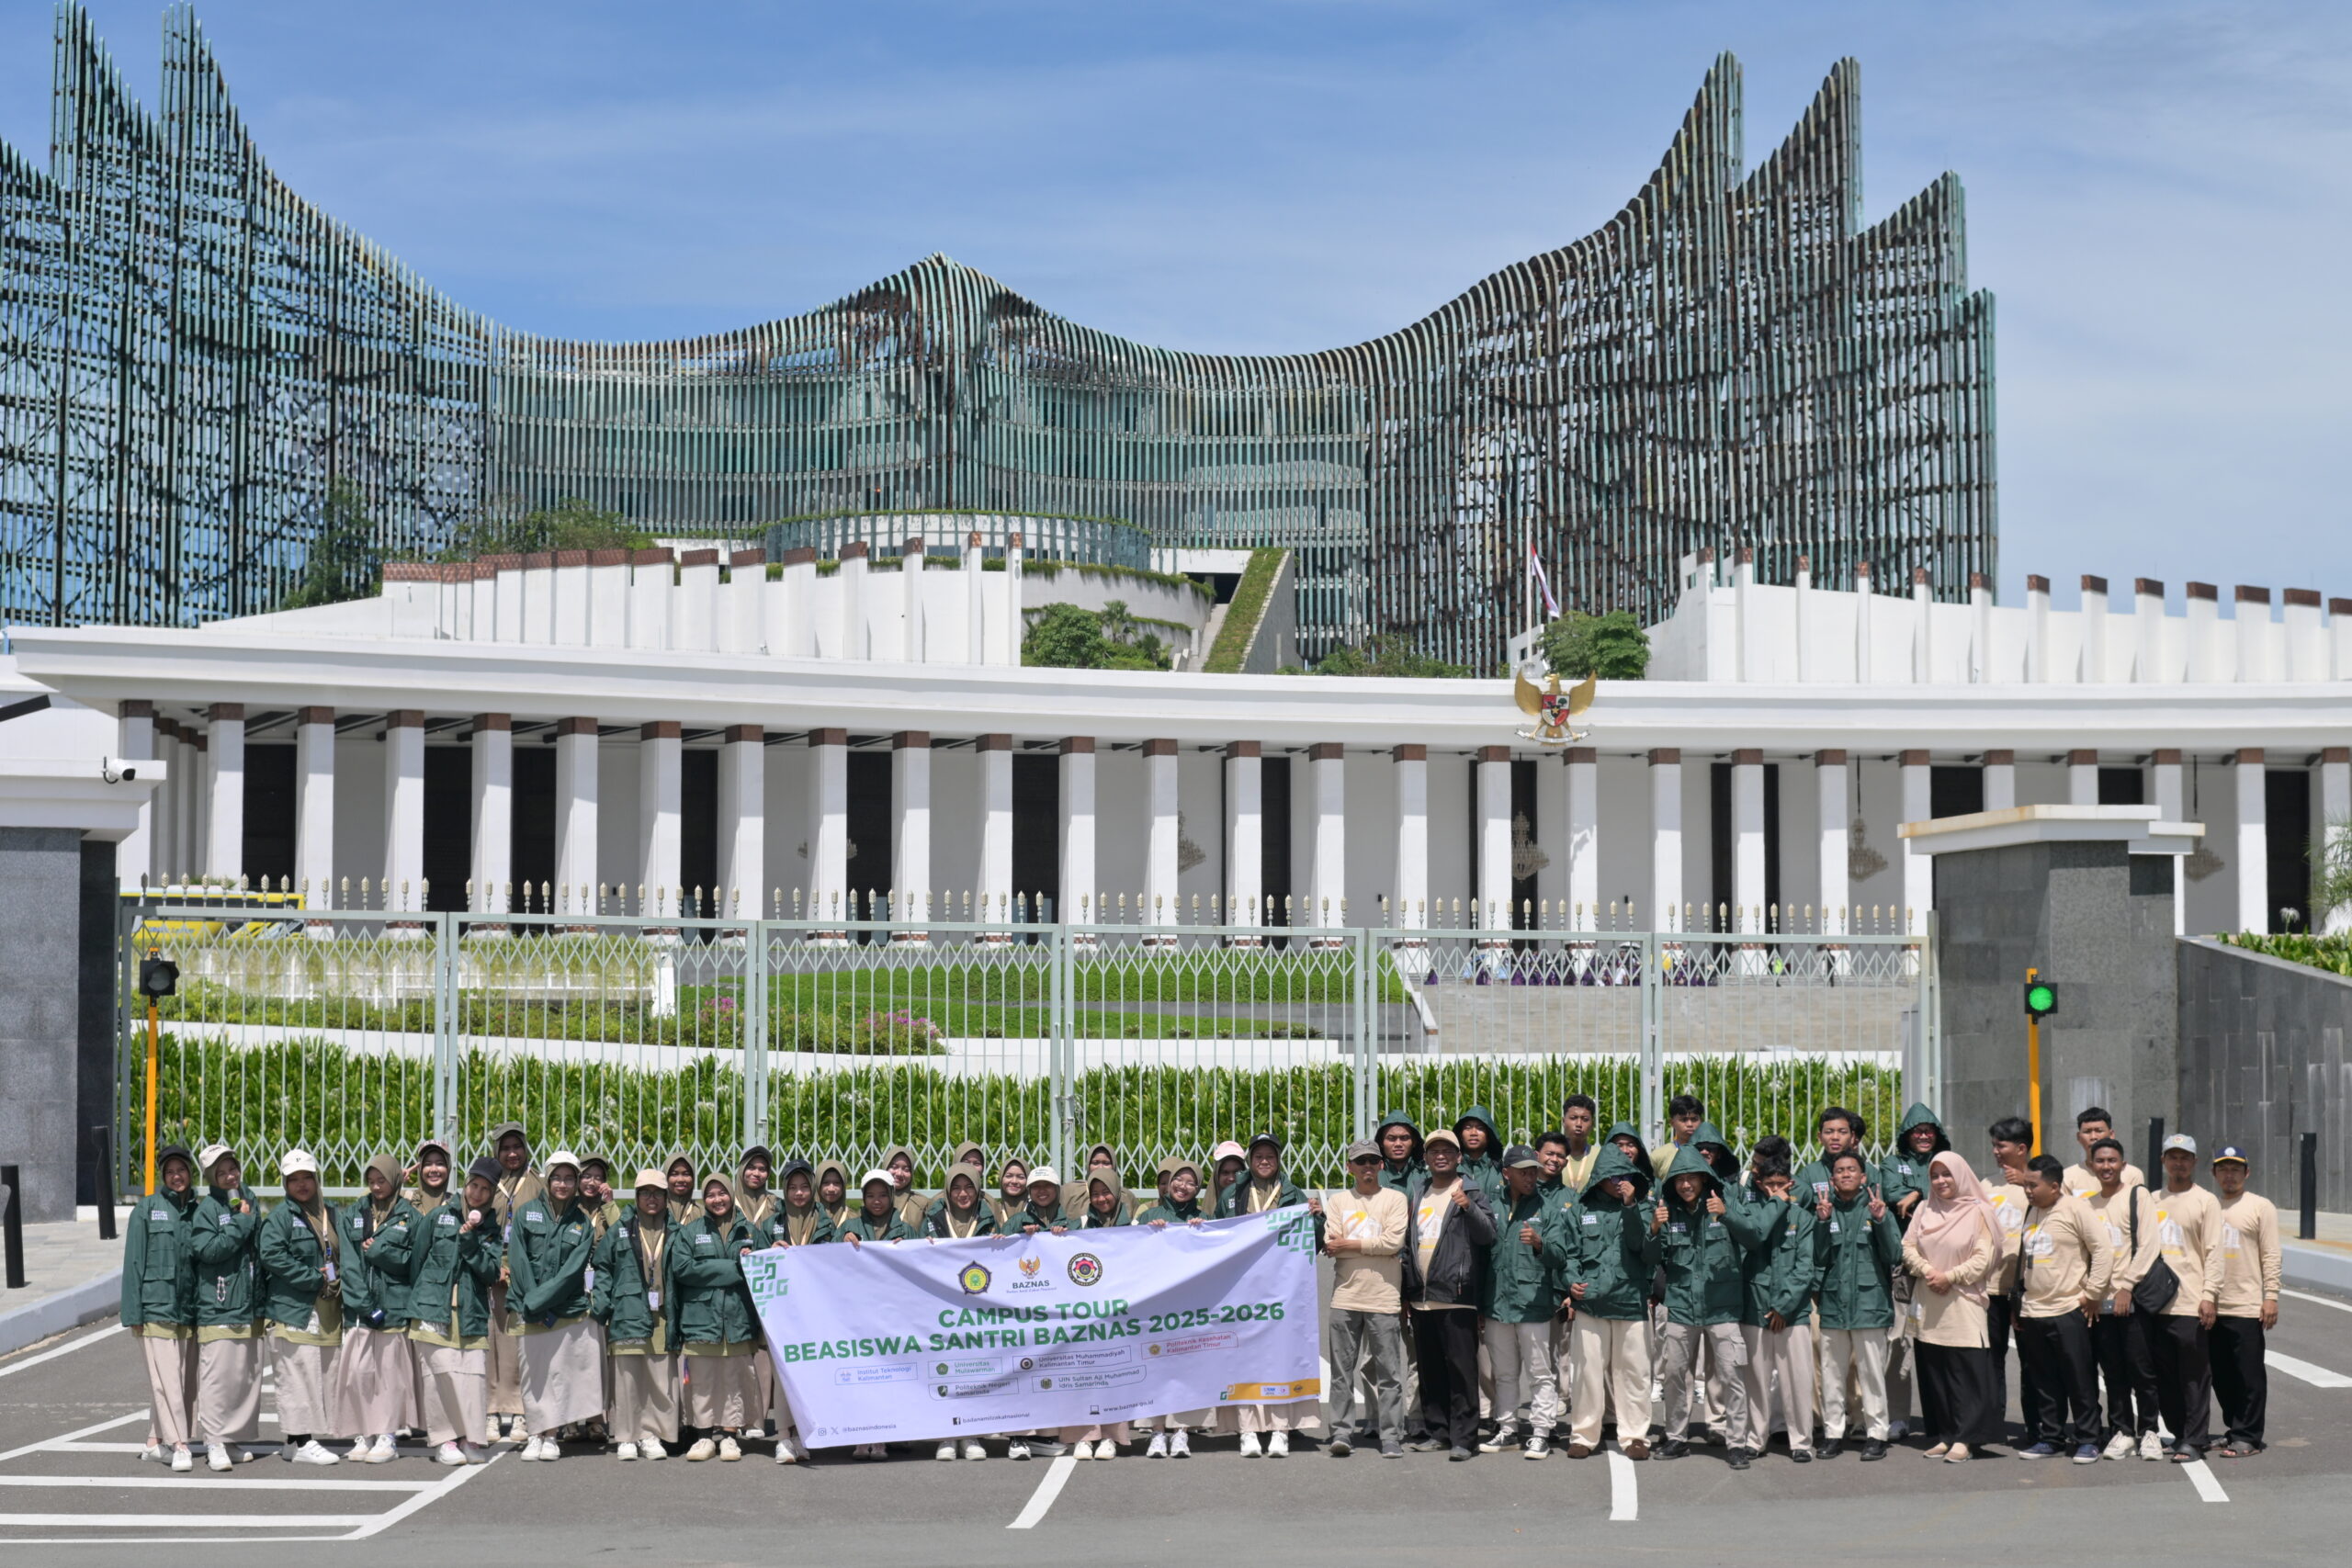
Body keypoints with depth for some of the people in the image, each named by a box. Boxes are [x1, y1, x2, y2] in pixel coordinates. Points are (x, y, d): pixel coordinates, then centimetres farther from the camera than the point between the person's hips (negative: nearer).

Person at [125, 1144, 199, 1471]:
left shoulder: (197, 1210, 11)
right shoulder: (147, 1209, 2)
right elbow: (134, 1262, 0)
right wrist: (133, 1313, -5)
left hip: (189, 1310, 4)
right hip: (157, 1308, -4)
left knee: (184, 1379, 7)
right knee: (166, 1378, -11)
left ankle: (156, 1441, 17)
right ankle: (179, 1445, -14)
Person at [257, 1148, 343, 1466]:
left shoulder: (330, 1214, 16)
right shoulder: (280, 1216, -5)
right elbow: (271, 1255, -17)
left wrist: (336, 1279, 2)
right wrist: (314, 1279, -16)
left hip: (327, 1310, 8)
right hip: (293, 1309, -8)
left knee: (322, 1376, 9)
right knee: (297, 1375, -9)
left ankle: (292, 1438, 17)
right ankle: (299, 1442, -9)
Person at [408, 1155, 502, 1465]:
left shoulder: (491, 1228, 13)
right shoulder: (437, 1216, 8)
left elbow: (491, 1273, 1)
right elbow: (417, 1261, 12)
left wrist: (470, 1241, -9)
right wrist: (416, 1299, 11)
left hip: (472, 1314, 2)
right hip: (433, 1311, -2)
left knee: (474, 1374, -6)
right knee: (441, 1373, -9)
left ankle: (470, 1438, 4)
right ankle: (443, 1440, 0)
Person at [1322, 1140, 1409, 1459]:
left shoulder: (1395, 1199, 5)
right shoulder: (1337, 1201, 11)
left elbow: (1394, 1241, -8)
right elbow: (1331, 1246, 0)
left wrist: (1350, 1244, -6)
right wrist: (1374, 1247, -8)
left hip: (1383, 1298, -2)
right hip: (1345, 1297, 2)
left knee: (1389, 1373, -1)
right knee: (1341, 1370, 1)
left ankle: (1391, 1437, 3)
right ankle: (1341, 1434, 4)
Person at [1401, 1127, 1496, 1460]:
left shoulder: (1472, 1193, 1)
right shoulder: (1415, 1193, 17)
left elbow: (1488, 1234, -12)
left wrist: (1469, 1208, -29)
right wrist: (1406, 1290, 16)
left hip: (1456, 1296, -6)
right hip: (1421, 1297, 6)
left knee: (1461, 1369, -6)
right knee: (1430, 1370, 11)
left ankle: (1463, 1438, -5)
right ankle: (1436, 1431, 19)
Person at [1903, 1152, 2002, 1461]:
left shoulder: (1977, 1212, -1)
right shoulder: (1924, 1210, 12)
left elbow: (1984, 1257, -6)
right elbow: (1908, 1246, 9)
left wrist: (1949, 1277, -11)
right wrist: (1927, 1271, -8)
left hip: (1963, 1303, -5)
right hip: (1929, 1306, 5)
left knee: (1965, 1371, -8)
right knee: (1933, 1372, 5)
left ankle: (1965, 1439, -6)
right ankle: (1942, 1436, 11)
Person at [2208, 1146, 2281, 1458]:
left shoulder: (2261, 1207, 0)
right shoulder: (2208, 1207, 15)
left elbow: (2271, 1255, -4)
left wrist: (2271, 1296, -12)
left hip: (2248, 1307, -5)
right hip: (2213, 1308, 6)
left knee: (2249, 1376, -5)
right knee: (2221, 1376, 9)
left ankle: (2246, 1437, -1)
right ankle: (2235, 1430, 19)